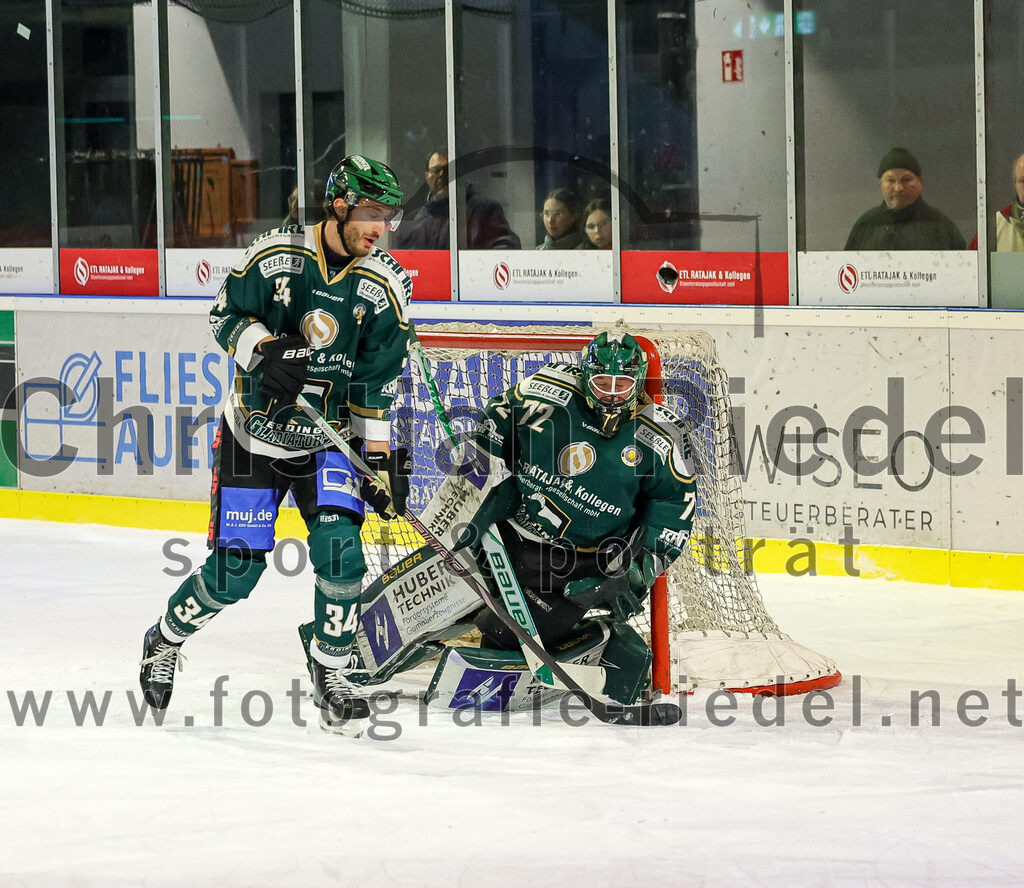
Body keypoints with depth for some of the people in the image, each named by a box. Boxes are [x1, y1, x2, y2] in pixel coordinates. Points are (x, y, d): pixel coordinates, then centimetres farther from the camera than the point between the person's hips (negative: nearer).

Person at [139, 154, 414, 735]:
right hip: (253, 432, -2)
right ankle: (165, 642, 24)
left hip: (327, 440, 2)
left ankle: (332, 676, 0)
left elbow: (377, 383, -2)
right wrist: (264, 350, -24)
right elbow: (226, 315, -4)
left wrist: (381, 459, -6)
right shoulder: (277, 255, -11)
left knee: (339, 546, -17)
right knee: (236, 569, -3)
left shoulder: (383, 286, -6)